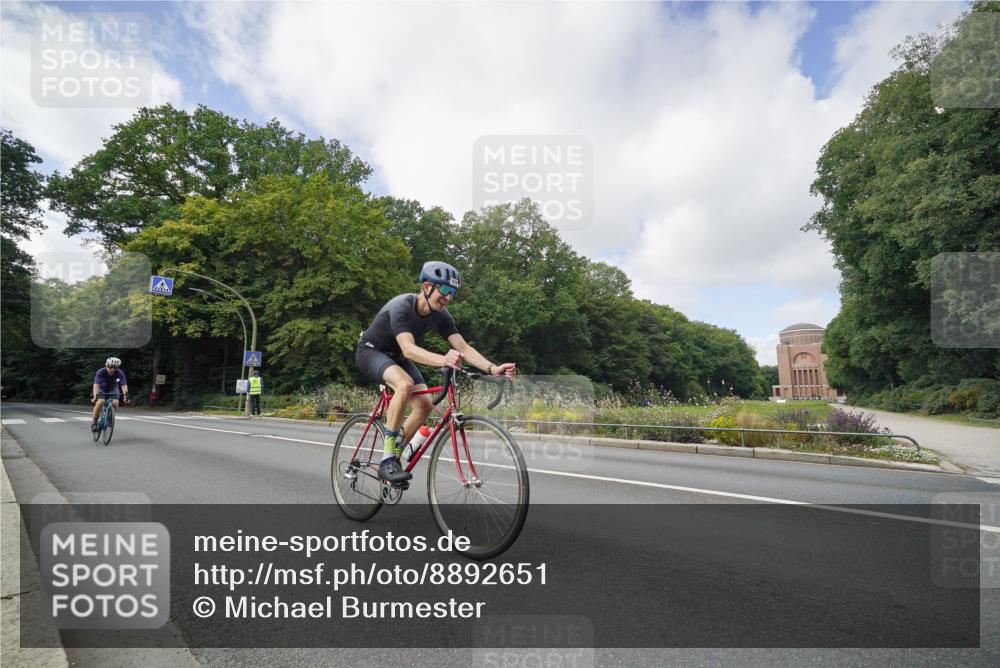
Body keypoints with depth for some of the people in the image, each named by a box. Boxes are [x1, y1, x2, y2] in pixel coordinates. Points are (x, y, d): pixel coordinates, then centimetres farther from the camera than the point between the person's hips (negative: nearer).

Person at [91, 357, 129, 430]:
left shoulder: (120, 373, -26)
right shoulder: (101, 372, -29)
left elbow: (124, 385, -33)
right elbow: (96, 385, -38)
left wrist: (125, 395, -49)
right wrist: (95, 396, -52)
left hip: (113, 388, 1)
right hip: (102, 388, -1)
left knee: (115, 403, -22)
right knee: (100, 402, -26)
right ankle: (94, 422, -9)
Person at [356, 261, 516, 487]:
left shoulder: (440, 315, -14)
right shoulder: (401, 306, -32)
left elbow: (463, 347, -21)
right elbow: (408, 349, -46)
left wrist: (492, 368, -37)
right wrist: (443, 360, -64)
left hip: (396, 357, 7)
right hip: (371, 351, -7)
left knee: (424, 405, -11)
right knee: (404, 384, -36)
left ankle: (395, 457, 9)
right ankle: (387, 459, -24)